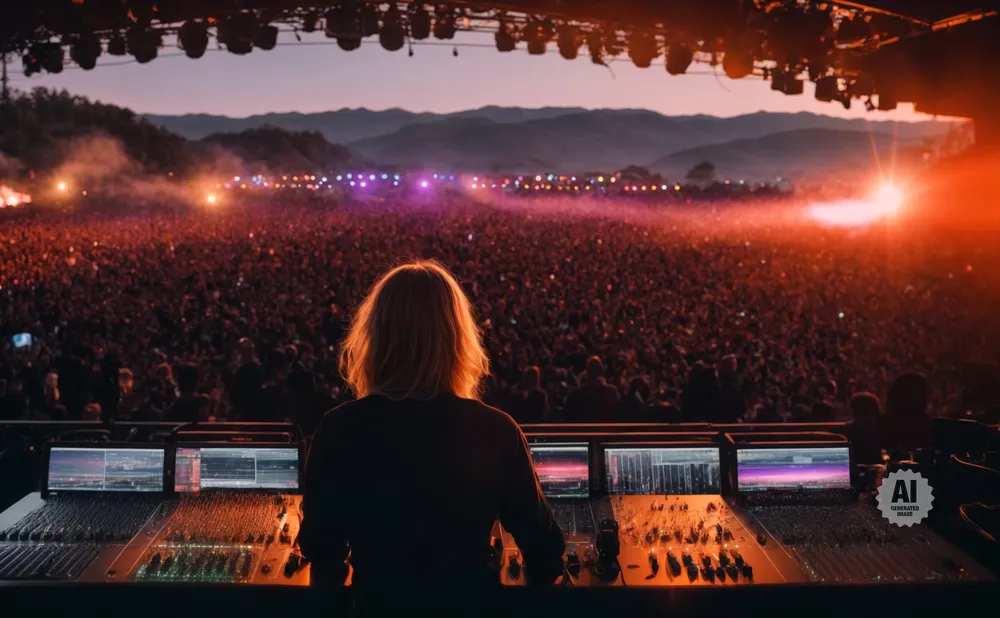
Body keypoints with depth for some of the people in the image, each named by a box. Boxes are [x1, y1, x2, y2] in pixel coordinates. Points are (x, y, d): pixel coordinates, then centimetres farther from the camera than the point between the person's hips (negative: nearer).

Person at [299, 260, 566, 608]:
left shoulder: (339, 429, -15)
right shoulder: (496, 431, -17)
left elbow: (319, 545, -3)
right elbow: (542, 543, -6)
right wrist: (543, 577, 13)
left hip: (375, 601, 0)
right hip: (471, 602, 0)